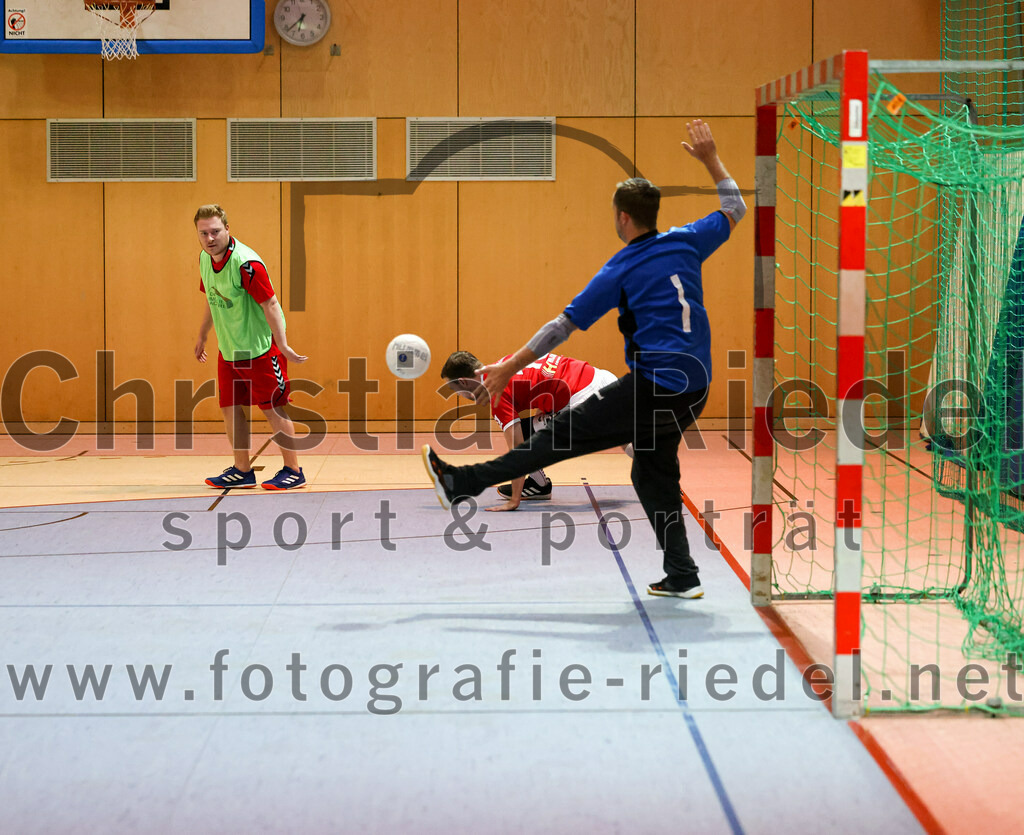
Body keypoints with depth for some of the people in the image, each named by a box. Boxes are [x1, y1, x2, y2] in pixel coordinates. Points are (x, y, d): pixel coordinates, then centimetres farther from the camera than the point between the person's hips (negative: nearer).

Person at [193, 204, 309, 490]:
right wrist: (202, 336, 25)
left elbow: (270, 305, -22)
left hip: (260, 348, -8)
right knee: (231, 408, 8)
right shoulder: (205, 258, 1)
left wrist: (283, 346, -25)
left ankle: (293, 471, 7)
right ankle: (242, 471, 20)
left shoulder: (246, 264, -23)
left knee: (273, 408, -2)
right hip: (228, 349, 8)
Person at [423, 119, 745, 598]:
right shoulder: (685, 243, 6)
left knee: (564, 434, -5)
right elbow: (734, 209, 24)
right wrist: (710, 158, 31)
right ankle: (682, 576, 17)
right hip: (694, 391, 7)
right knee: (654, 474, 19)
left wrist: (509, 368, -4)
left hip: (652, 387, -7)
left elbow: (563, 325, -8)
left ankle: (461, 484, -4)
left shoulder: (619, 272, -8)